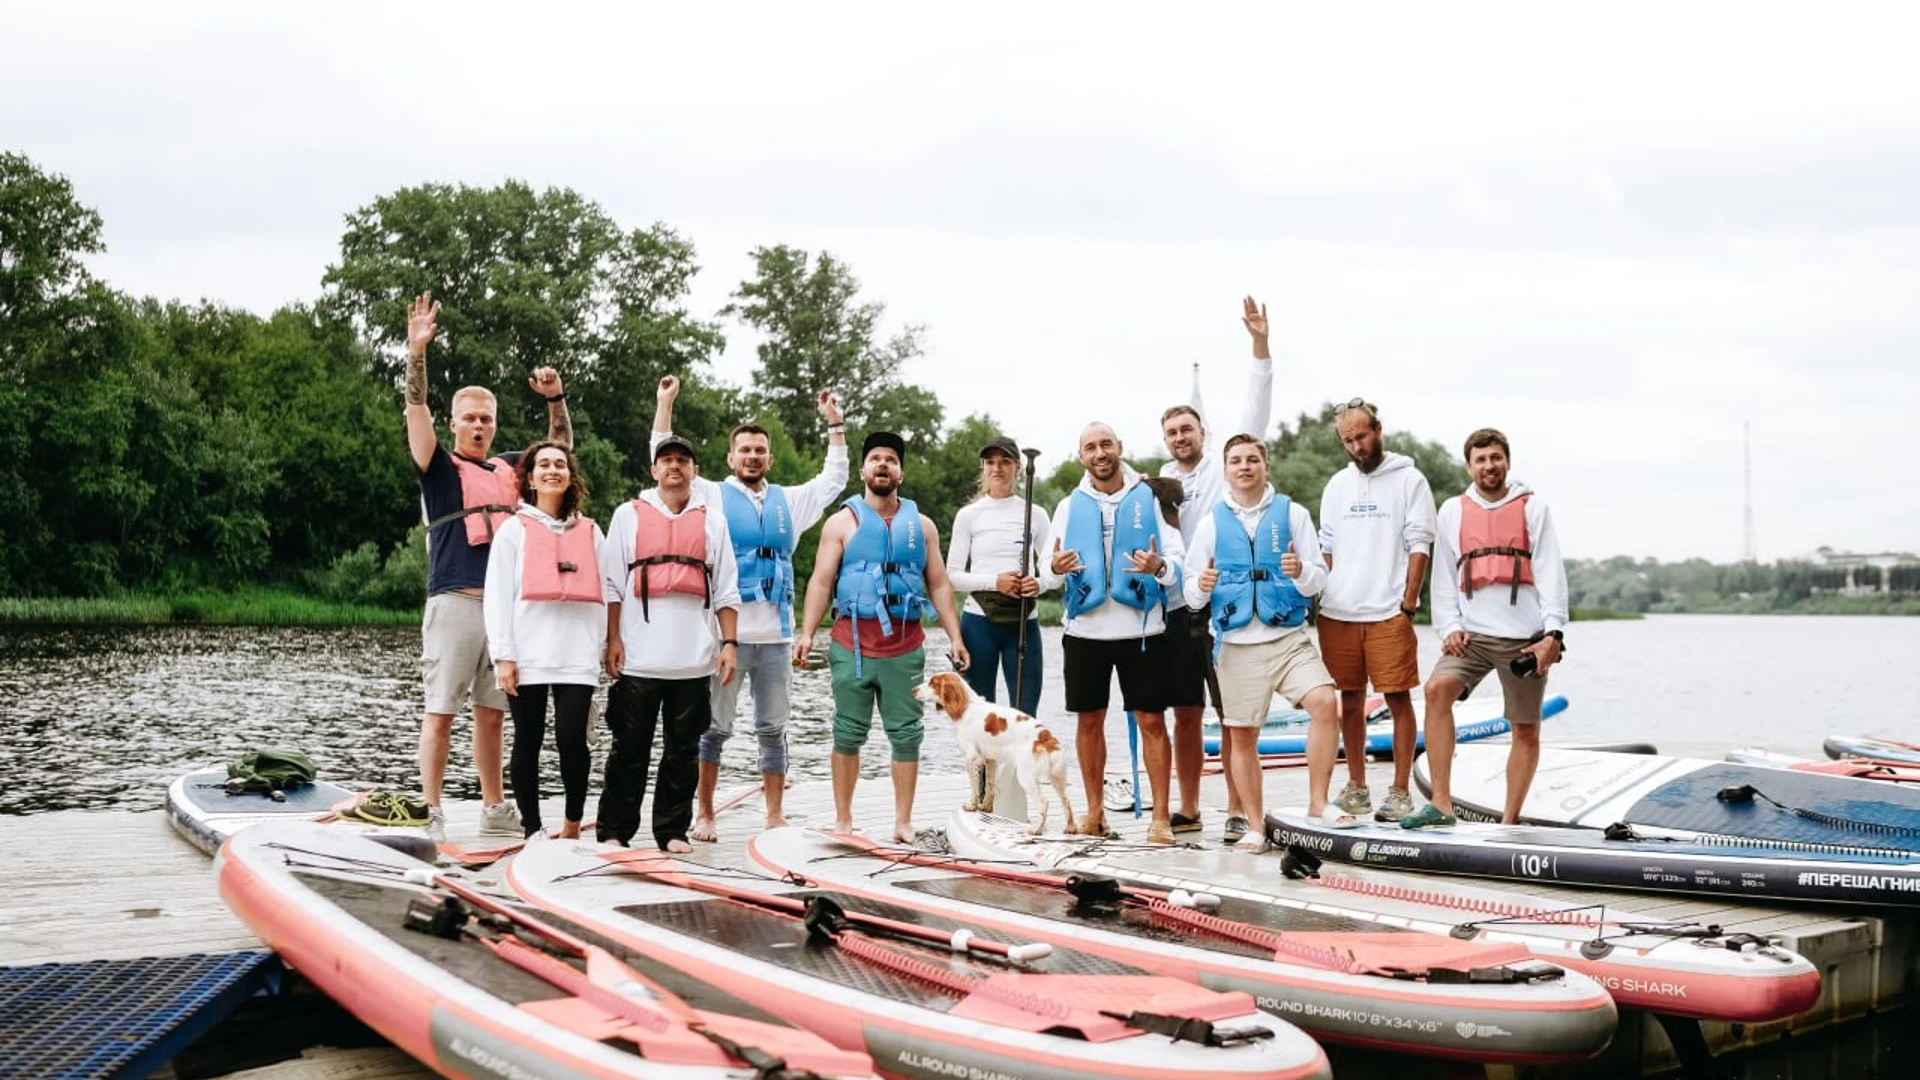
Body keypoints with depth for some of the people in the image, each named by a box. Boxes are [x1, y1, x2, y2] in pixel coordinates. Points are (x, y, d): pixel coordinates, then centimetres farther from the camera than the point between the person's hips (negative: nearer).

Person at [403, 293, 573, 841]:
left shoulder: (509, 468, 16)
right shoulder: (440, 467, 3)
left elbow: (560, 448, 27)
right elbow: (416, 414, -11)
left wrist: (556, 399, 12)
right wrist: (417, 353, -22)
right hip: (454, 603, -5)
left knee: (492, 712, 12)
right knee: (441, 711, -3)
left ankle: (495, 809, 19)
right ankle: (431, 813, 0)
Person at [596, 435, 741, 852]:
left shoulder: (712, 520, 13)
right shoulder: (629, 515, 9)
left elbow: (726, 589, 11)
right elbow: (612, 583, 5)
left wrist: (730, 642, 3)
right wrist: (613, 639, -3)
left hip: (694, 658, 2)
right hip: (639, 657, -2)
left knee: (683, 750, 5)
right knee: (630, 748, 0)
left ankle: (673, 831, 12)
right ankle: (613, 830, 8)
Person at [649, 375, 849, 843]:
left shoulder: (788, 501, 15)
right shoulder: (712, 497, 5)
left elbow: (834, 479, 22)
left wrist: (835, 424, 17)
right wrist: (665, 405, -4)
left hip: (775, 636, 3)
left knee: (773, 729, 8)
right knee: (714, 727, 0)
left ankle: (775, 817, 14)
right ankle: (703, 816, 7)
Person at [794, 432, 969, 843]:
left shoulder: (921, 525, 13)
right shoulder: (842, 522, 7)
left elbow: (939, 584, 13)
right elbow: (821, 581, 1)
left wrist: (955, 636, 4)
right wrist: (806, 633, -10)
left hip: (905, 649, 2)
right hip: (852, 647, -2)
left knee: (906, 735, 1)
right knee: (849, 734, 3)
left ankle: (903, 822, 8)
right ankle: (843, 820, 12)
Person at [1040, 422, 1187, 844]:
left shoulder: (1149, 499, 1)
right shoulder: (1070, 506, 8)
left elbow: (1177, 558, -5)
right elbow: (1047, 573, 4)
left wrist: (1159, 566, -28)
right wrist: (1055, 569, -20)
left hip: (1142, 629, -2)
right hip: (1086, 630, 3)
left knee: (1152, 720, -2)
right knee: (1089, 720, 10)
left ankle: (1160, 817, 4)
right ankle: (1094, 810, 23)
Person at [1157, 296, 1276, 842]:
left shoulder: (1223, 468, 4)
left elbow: (1255, 413, -3)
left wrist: (1260, 345, -11)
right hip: (1177, 610, 3)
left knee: (1234, 715, -2)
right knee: (1186, 714, 10)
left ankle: (1237, 811, 3)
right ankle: (1188, 809, 19)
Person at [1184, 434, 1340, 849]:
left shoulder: (1293, 514, 5)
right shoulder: (1212, 523, 9)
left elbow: (1319, 579, 3)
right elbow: (1191, 594, 11)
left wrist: (1301, 572, -20)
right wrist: (1201, 587, -13)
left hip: (1289, 636, -1)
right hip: (1237, 643, 2)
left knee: (1324, 702, -23)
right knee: (1241, 735, 3)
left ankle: (1318, 801, -10)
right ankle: (1255, 826, 15)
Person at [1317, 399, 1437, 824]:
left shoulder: (1409, 480, 0)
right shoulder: (1337, 485, 15)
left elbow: (1419, 547, -3)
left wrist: (1408, 604, -10)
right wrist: (1319, 601, 7)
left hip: (1388, 613, -4)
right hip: (1338, 613, 5)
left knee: (1398, 697, -4)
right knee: (1350, 700, 9)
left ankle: (1400, 791, 2)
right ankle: (1356, 786, 18)